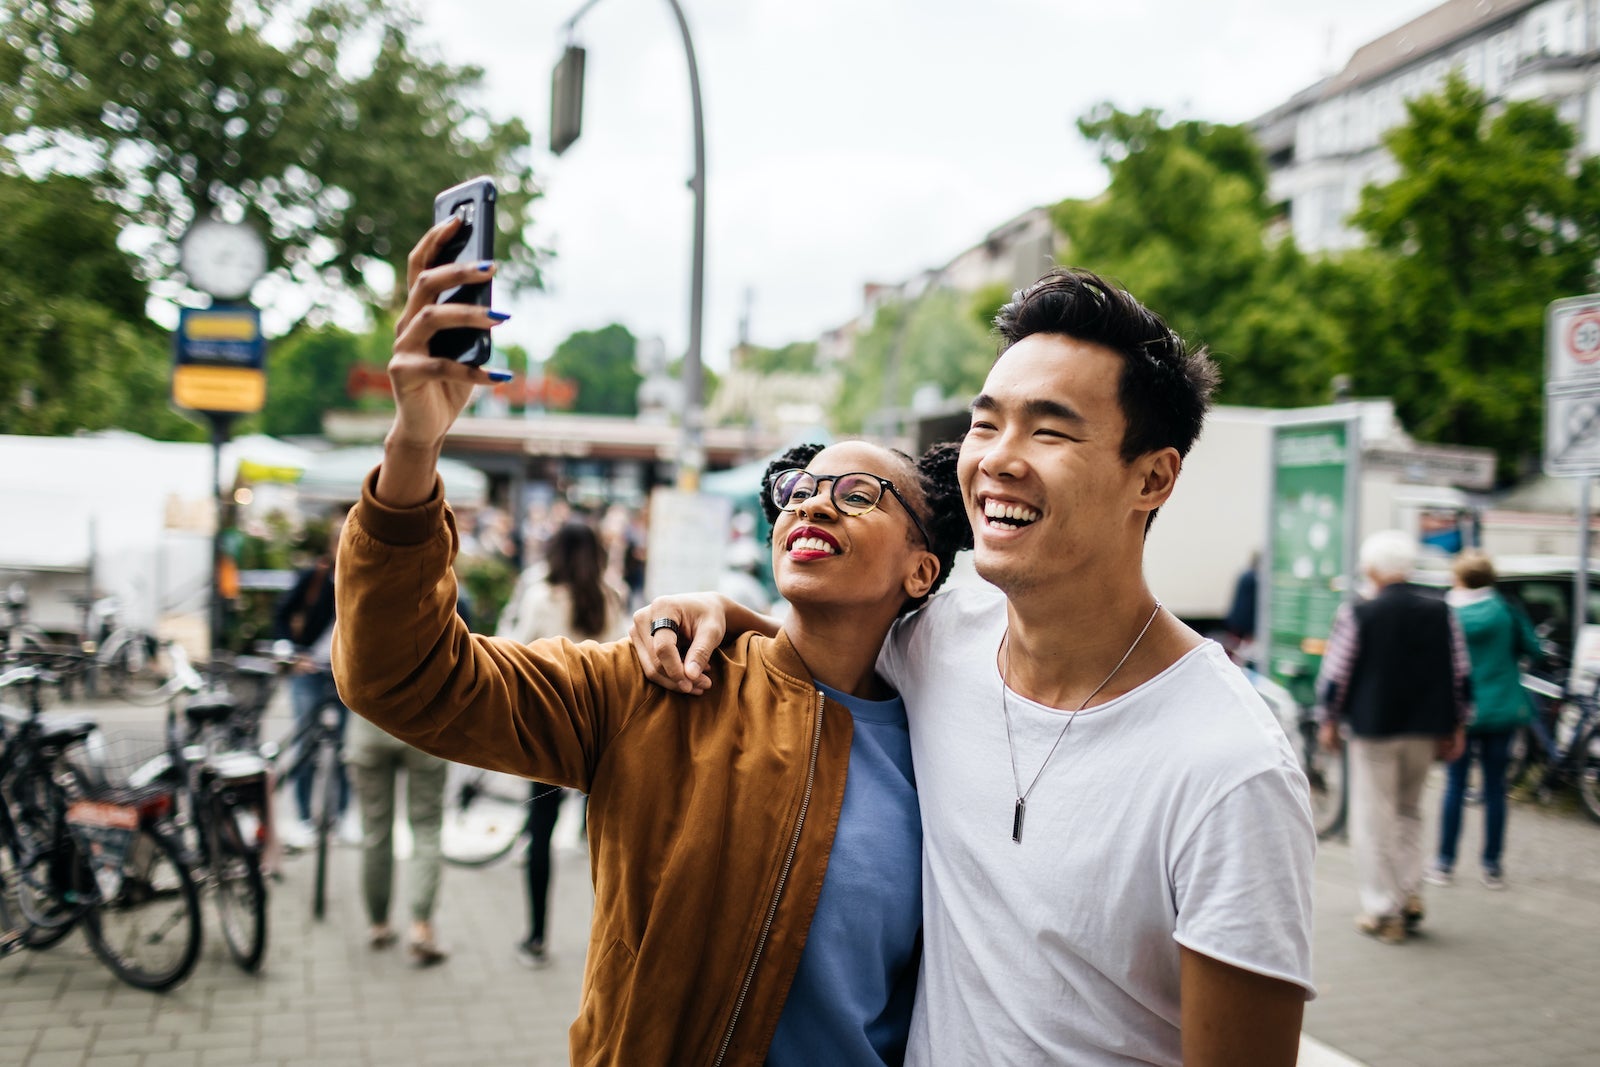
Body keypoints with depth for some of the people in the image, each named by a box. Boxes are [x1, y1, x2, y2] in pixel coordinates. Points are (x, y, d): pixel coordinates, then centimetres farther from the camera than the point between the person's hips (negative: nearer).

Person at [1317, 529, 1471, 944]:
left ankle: (1383, 912, 8)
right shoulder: (1440, 612, 1)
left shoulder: (1356, 614, -11)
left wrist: (1328, 722, 6)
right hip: (1426, 731, 4)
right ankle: (1410, 895, 18)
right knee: (1409, 811, 21)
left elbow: (1336, 673, -6)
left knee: (1373, 820, 4)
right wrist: (1456, 728, 14)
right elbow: (1461, 674, 6)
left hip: (1373, 729, -4)